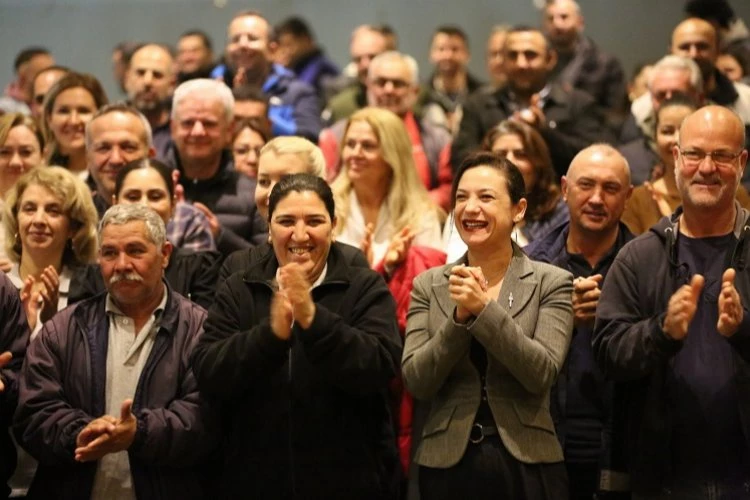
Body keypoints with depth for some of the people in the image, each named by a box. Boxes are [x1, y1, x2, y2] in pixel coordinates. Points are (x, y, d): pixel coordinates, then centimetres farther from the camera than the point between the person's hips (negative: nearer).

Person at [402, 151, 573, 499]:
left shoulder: (551, 283, -1)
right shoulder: (428, 286, 4)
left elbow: (542, 374, -13)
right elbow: (416, 382, -4)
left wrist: (484, 308, -19)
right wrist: (460, 316, -16)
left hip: (526, 465, -2)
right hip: (447, 464, 2)